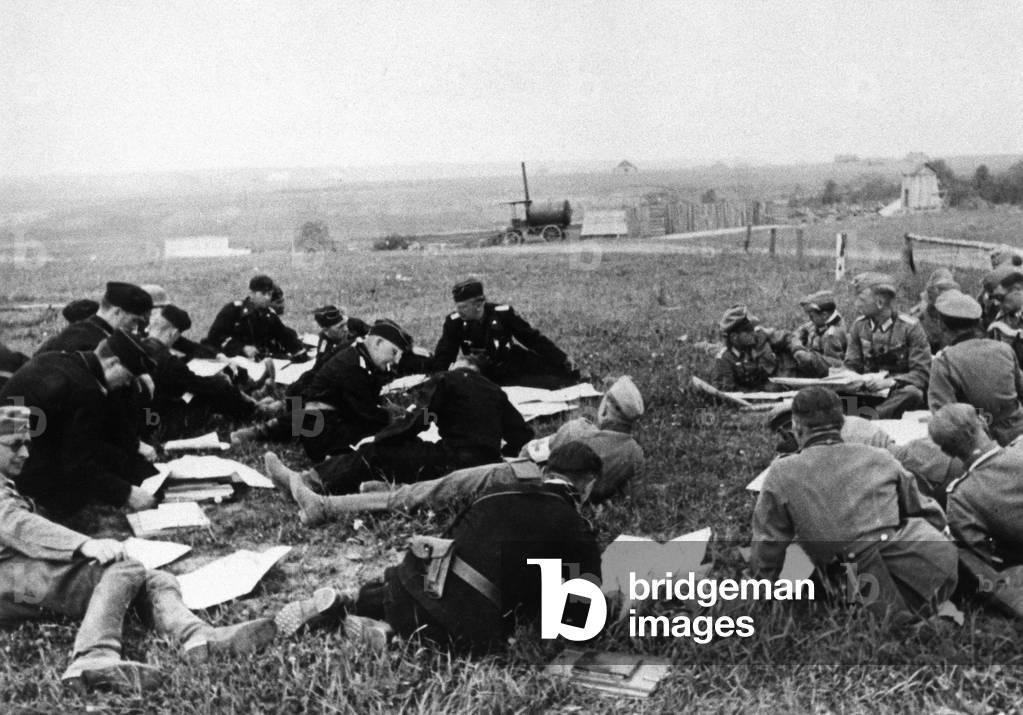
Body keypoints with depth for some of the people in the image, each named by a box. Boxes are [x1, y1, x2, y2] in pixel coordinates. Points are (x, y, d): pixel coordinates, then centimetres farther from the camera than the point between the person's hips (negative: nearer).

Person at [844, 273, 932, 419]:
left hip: (900, 392, -3)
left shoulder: (910, 327, -8)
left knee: (912, 393, -38)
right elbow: (851, 366, 8)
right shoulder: (859, 326, 5)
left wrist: (891, 382, -27)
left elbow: (922, 373, -11)